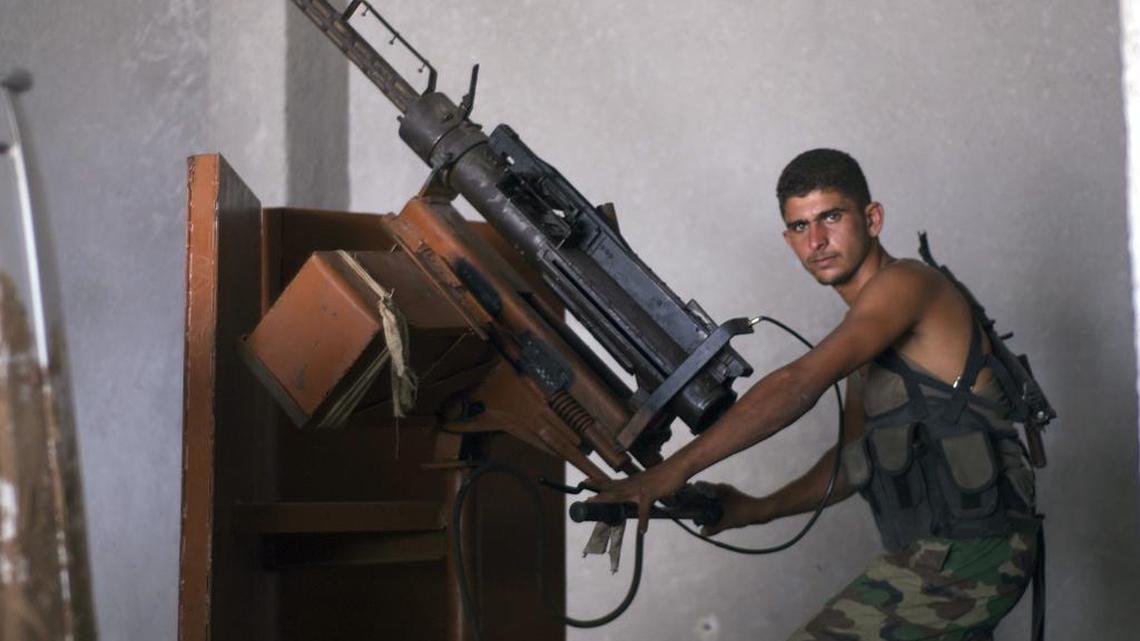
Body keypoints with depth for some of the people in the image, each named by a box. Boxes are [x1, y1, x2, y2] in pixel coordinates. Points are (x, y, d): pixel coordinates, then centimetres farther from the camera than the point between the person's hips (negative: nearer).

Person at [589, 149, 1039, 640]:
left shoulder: (904, 284, -13)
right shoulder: (867, 330, 18)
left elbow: (800, 384, -25)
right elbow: (857, 456, 24)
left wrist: (678, 467, -29)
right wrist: (759, 509, 10)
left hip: (962, 554, -10)